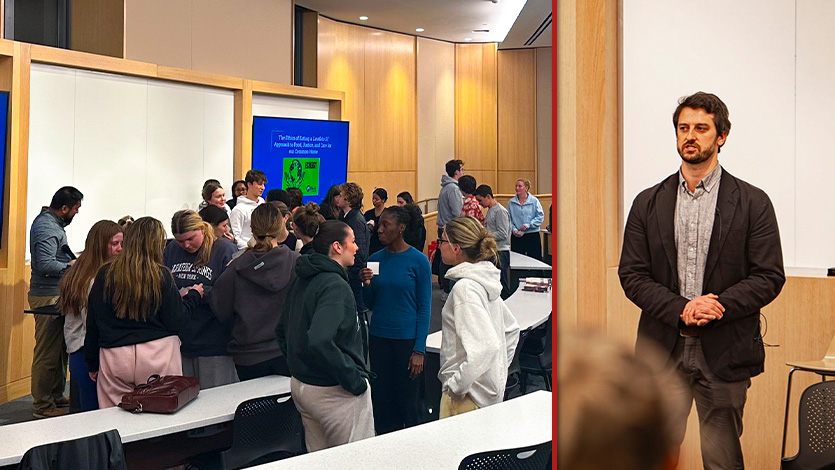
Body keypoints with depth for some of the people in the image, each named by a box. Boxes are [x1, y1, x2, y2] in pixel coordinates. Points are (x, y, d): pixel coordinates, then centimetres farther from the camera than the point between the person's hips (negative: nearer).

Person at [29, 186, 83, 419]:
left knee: (59, 349, 16)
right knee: (48, 353, -4)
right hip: (48, 297, -11)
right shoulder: (46, 227, -17)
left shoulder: (50, 222, 15)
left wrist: (72, 260, 12)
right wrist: (72, 266, -14)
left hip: (56, 295, 11)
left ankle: (56, 397, 26)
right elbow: (45, 264, -25)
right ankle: (42, 406, 3)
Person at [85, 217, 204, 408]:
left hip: (113, 358, 3)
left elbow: (92, 324, 8)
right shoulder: (160, 275, -7)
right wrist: (193, 296, 12)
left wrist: (93, 364, 19)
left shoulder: (104, 274, 2)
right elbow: (176, 322, -4)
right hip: (158, 356, -2)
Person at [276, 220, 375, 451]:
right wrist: (354, 380, -24)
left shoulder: (303, 280, 10)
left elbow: (282, 331, 19)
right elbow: (319, 342, -32)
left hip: (300, 386, 10)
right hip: (333, 391, -10)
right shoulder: (335, 285, -20)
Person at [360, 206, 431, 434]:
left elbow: (424, 307, -6)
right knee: (381, 401, 9)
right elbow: (371, 305, 11)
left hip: (407, 338, -4)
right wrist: (366, 285, -10)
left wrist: (419, 350, -10)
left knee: (408, 402, 5)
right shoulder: (375, 259, 4)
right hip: (379, 338, 4)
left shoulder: (418, 260, -7)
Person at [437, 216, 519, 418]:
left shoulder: (465, 288, -20)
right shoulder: (485, 281, 8)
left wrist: (456, 385, -21)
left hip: (468, 397, -9)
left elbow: (485, 346, -29)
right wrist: (499, 370, 18)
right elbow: (512, 329, 19)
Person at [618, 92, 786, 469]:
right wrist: (681, 309, -13)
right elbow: (631, 274, 2)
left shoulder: (753, 203, 2)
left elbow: (770, 276, -2)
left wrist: (719, 307, -17)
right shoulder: (648, 203, 7)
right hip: (662, 349, 2)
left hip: (725, 353, -1)